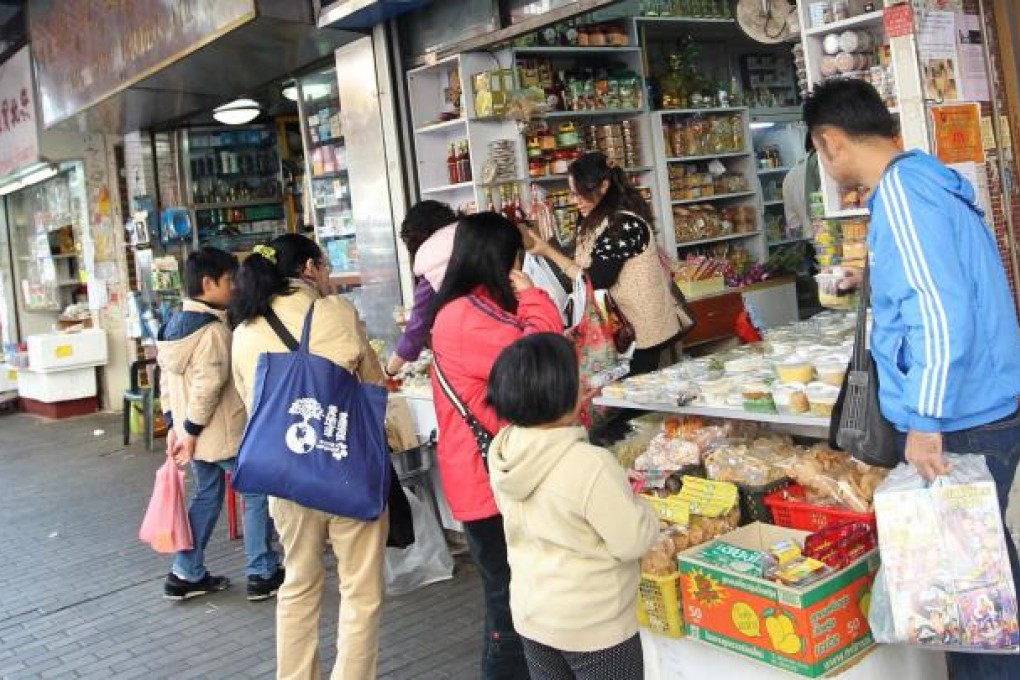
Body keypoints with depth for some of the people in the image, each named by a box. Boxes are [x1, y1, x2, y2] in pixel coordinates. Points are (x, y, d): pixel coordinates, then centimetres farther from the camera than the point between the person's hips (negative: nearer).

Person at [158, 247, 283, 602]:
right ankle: (262, 575, 9)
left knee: (206, 497, 20)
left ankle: (186, 575, 23)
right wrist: (191, 431, -17)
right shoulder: (213, 329, -19)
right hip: (224, 433, -9)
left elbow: (166, 378, 13)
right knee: (258, 493, 4)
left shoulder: (175, 323, 8)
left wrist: (175, 424, 16)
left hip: (194, 434, 9)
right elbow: (207, 386, -25)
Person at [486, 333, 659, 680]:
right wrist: (642, 512, 0)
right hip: (593, 625, -6)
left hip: (531, 614, 6)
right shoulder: (590, 464, -30)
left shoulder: (501, 451, -8)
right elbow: (632, 541, -21)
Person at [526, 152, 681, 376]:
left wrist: (549, 252, -17)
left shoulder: (625, 224, -21)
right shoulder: (598, 220, 8)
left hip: (639, 332, -8)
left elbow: (596, 280, -21)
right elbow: (583, 266, 4)